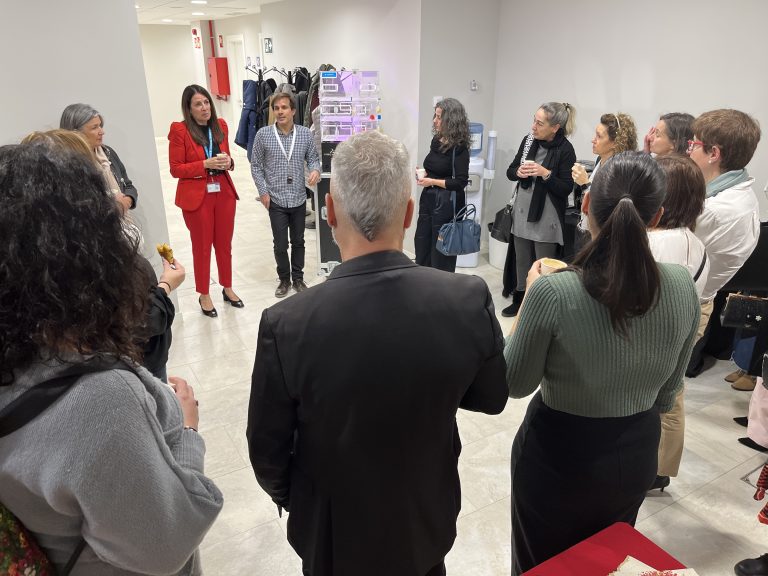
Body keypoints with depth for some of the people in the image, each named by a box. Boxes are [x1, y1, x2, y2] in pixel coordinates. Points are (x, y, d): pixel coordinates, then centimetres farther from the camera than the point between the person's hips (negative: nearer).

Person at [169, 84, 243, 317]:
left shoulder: (220, 125, 5)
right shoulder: (179, 130, -10)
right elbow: (176, 169, -10)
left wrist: (228, 162, -8)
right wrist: (206, 164, -21)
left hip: (224, 193, 5)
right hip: (196, 197, -4)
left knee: (225, 243, 15)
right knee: (202, 246, 8)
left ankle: (227, 288, 32)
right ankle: (204, 295, 23)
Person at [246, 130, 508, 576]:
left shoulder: (287, 326, -30)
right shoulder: (470, 301, -25)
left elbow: (267, 452, -15)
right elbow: (492, 398, -6)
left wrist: (291, 501, 6)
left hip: (334, 535, -1)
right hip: (428, 522, 2)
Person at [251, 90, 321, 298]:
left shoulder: (305, 133, -2)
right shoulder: (263, 134, -5)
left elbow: (313, 158, 8)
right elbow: (256, 165, 1)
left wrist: (315, 169, -15)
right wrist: (263, 192, -5)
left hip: (299, 199, 2)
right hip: (276, 200, -1)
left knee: (298, 242, 13)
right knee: (280, 244, 6)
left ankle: (298, 277, 29)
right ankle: (284, 279, 25)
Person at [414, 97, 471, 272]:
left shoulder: (459, 147, -13)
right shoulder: (436, 140, 7)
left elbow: (461, 182, -16)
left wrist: (433, 181, -16)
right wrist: (423, 174, 3)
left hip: (446, 203, -7)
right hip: (428, 198, 7)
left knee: (441, 254, 3)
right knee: (421, 247, 12)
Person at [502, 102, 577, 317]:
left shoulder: (565, 150, -13)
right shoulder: (529, 140, 2)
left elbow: (566, 188, -13)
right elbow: (510, 172, 8)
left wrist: (545, 173, -26)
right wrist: (518, 172, -14)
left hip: (546, 217, -5)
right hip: (522, 211, 5)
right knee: (521, 260, 16)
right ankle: (520, 299, 32)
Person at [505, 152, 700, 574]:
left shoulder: (553, 292, -30)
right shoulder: (683, 286, -15)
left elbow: (515, 385, -13)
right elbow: (667, 390, 0)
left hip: (558, 456, -3)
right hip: (637, 457, 4)